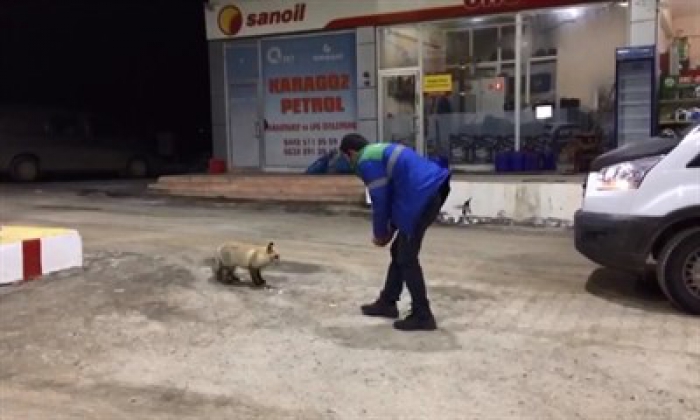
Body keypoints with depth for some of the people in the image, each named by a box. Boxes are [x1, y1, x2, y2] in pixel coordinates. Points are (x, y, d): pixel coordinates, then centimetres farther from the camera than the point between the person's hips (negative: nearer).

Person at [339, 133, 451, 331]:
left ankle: (422, 316, 3)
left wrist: (380, 234, 9)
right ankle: (387, 303, 28)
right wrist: (390, 229, 24)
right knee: (400, 251, 18)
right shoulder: (380, 151, 26)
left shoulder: (366, 161, -4)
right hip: (433, 189, 10)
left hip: (423, 195, -10)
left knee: (406, 258, -2)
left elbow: (380, 200, -4)